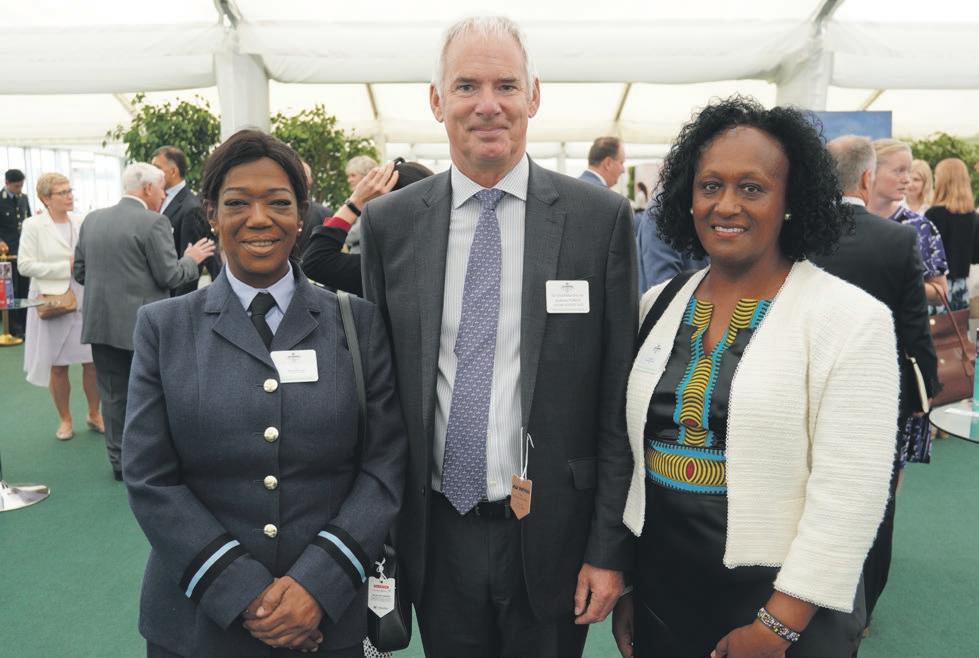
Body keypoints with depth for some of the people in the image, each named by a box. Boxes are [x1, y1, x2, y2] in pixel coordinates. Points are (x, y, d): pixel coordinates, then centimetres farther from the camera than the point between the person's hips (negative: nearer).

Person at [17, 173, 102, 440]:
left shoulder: (81, 222, 5)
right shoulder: (33, 225, -5)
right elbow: (24, 265, -10)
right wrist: (66, 267, -15)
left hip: (86, 301, 3)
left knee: (94, 361, 4)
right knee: (57, 366, 7)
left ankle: (94, 414, 22)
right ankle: (65, 419, 22)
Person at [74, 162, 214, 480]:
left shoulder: (92, 219, 7)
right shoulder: (154, 223, -13)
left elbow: (80, 272, 11)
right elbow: (169, 276, -13)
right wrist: (191, 259, 5)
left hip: (101, 322, 5)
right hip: (143, 323, -5)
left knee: (114, 396, 12)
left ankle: (120, 460, 21)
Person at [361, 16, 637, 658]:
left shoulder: (601, 216, -7)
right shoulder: (388, 221, -1)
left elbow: (619, 398, -5)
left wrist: (610, 547, -5)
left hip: (552, 534, -1)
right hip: (436, 534, 2)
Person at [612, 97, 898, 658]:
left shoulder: (852, 319, -12)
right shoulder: (658, 306, 2)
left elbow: (850, 492, -15)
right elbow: (631, 451, 5)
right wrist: (623, 579, 7)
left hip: (783, 607, -4)